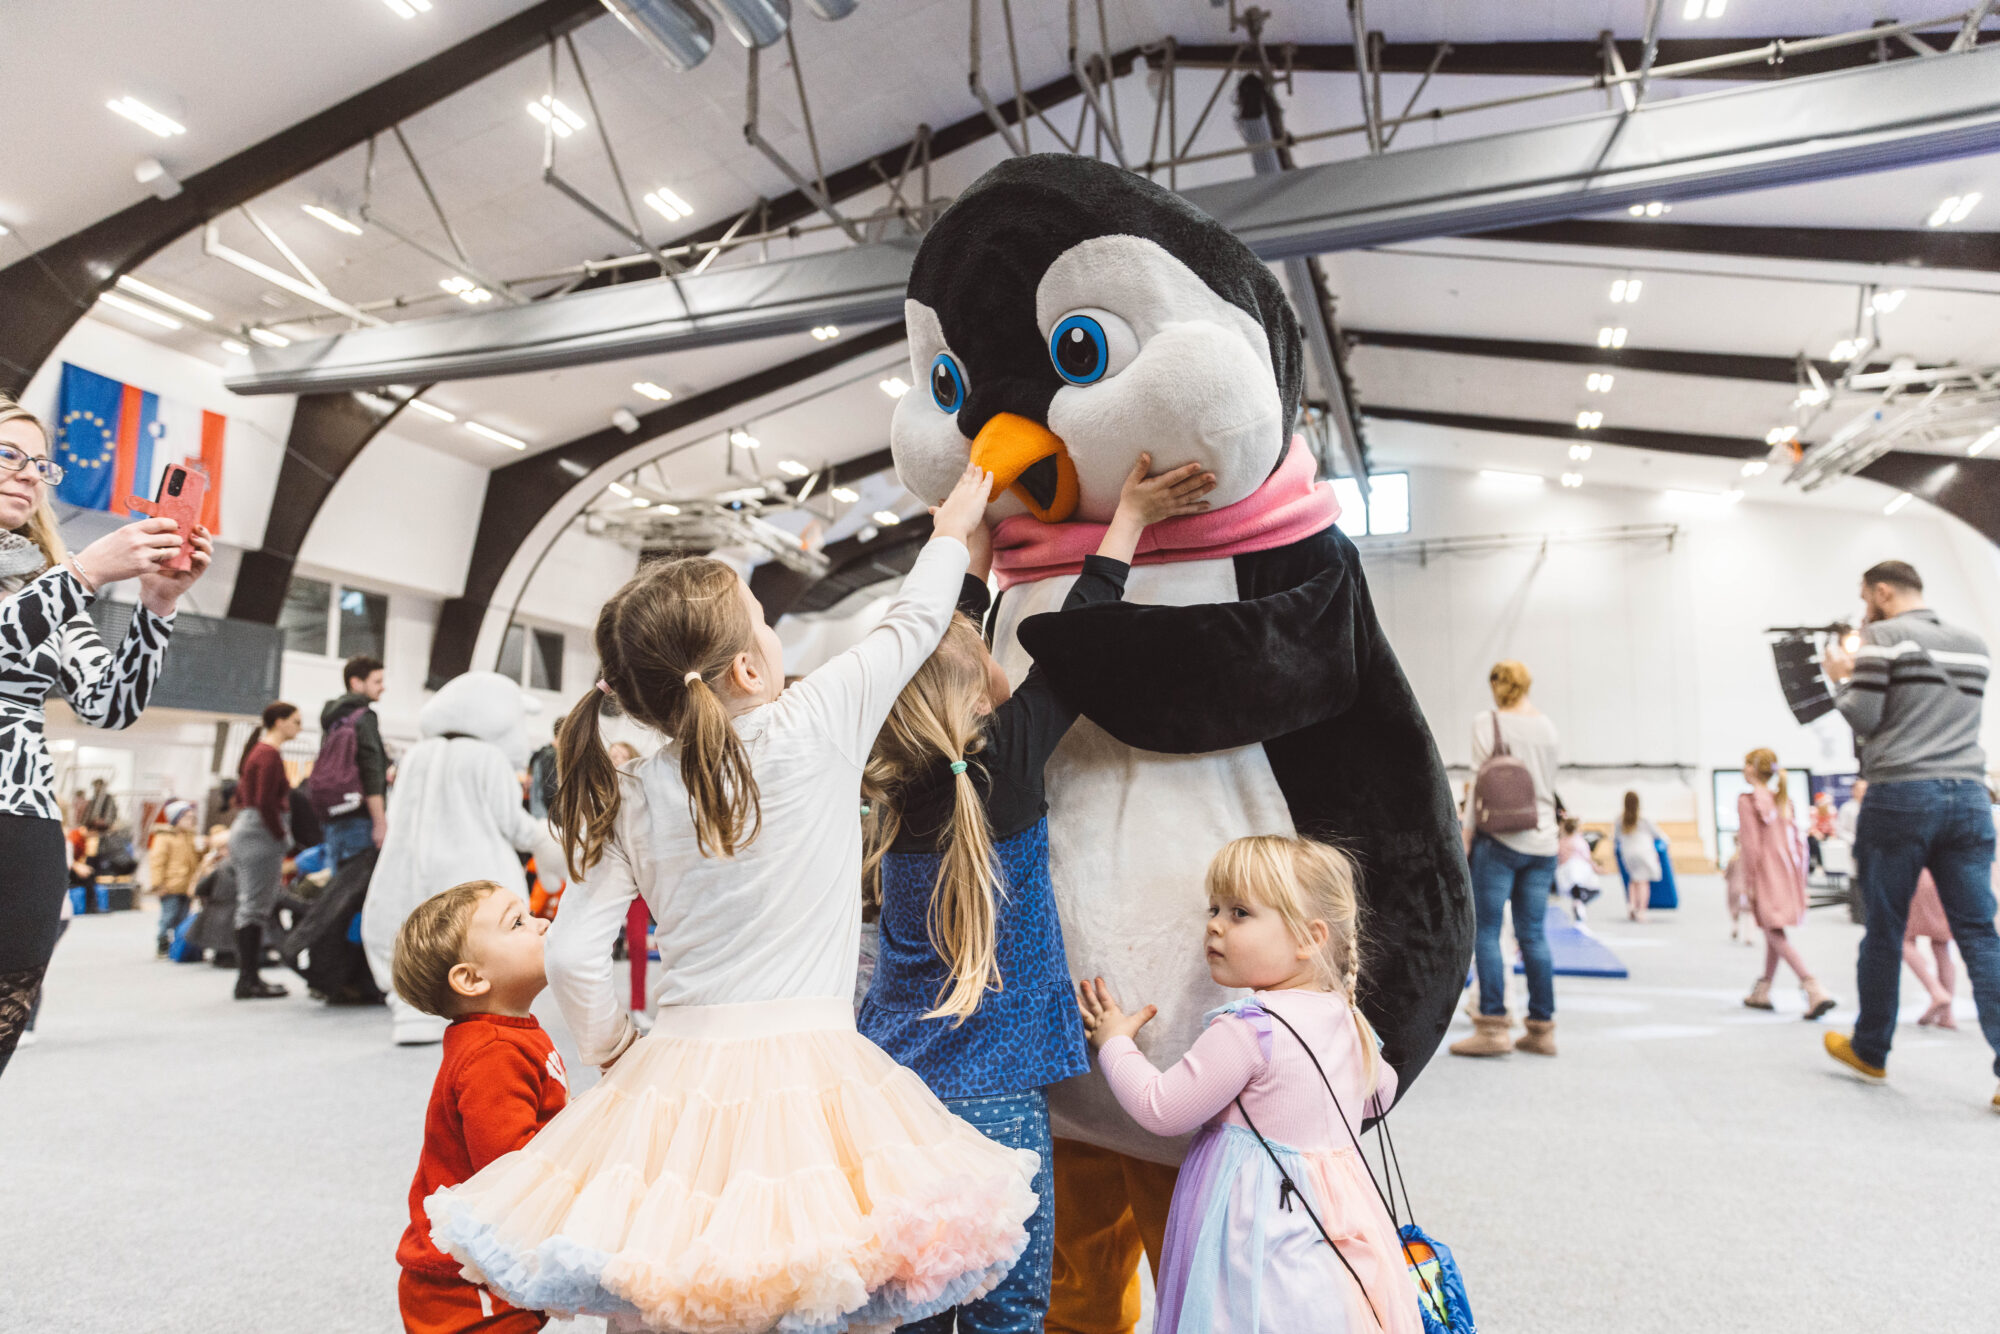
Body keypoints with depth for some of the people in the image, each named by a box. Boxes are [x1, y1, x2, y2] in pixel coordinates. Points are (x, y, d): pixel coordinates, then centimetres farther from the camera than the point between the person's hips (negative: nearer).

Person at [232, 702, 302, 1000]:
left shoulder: (256, 751, 18)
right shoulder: (270, 755, -12)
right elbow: (265, 803, -21)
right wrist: (282, 836, -12)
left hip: (244, 831, 10)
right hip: (262, 834, -10)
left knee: (251, 907, 12)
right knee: (255, 908, -7)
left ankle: (248, 977, 16)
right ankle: (249, 980, -4)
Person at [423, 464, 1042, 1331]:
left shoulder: (636, 797, 1)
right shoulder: (818, 728, -7)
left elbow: (572, 957, -1)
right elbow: (910, 627, 7)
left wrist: (616, 1055, 17)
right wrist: (950, 533, 25)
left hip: (682, 1069, 4)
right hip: (808, 1073, -3)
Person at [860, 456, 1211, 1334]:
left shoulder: (892, 780, 0)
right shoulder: (1007, 764, -15)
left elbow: (940, 628, 9)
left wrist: (980, 527, 19)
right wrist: (1129, 518, 0)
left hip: (891, 1072, 6)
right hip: (989, 1094, -6)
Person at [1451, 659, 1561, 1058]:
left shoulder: (1487, 723, -4)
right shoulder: (1547, 726, 12)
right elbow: (1549, 783, 18)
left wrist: (1466, 837, -5)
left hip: (1500, 836, -5)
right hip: (1542, 840, 5)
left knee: (1486, 932, -2)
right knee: (1534, 935, 8)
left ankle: (1493, 1027, -6)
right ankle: (1542, 1028, 10)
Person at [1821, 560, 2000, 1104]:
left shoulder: (1884, 637, -3)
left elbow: (1863, 719, -8)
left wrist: (1841, 679, 10)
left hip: (1900, 796, -5)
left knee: (1884, 931, 6)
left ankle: (1869, 1050, 18)